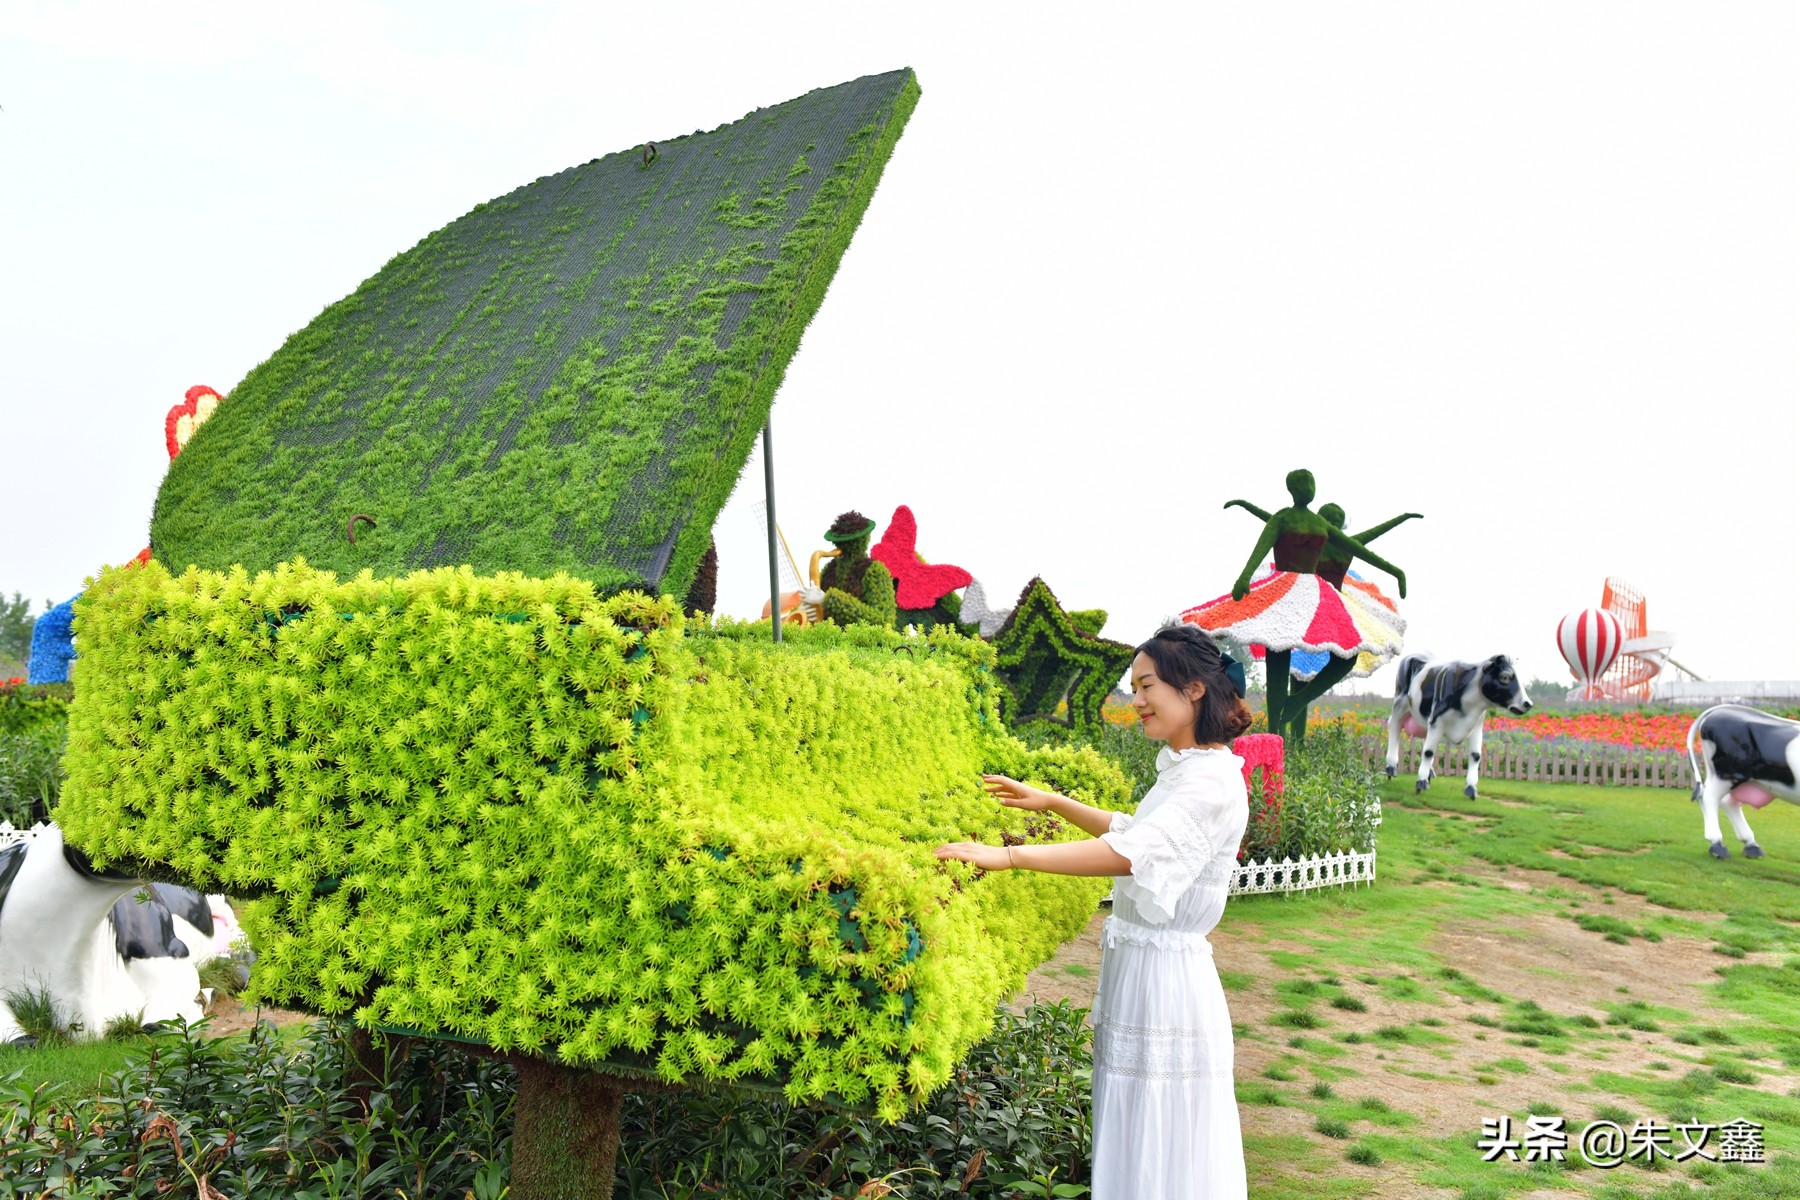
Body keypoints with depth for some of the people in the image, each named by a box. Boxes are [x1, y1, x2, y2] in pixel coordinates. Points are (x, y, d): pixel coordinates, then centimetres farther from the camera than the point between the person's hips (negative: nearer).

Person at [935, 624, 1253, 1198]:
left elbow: (1133, 853, -31)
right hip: (1134, 964, 9)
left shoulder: (1216, 782, -19)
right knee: (1132, 1147, 18)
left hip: (1166, 975, -9)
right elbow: (1131, 829, 28)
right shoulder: (1180, 769, 11)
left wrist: (1008, 856, -34)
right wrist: (1052, 802, 20)